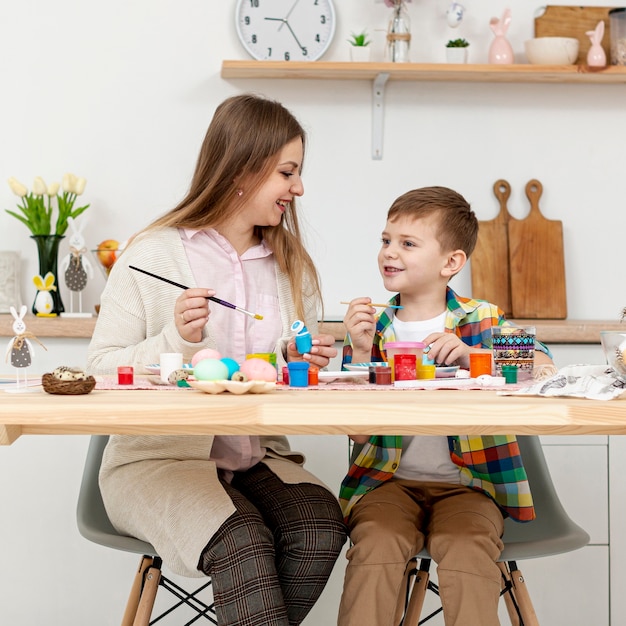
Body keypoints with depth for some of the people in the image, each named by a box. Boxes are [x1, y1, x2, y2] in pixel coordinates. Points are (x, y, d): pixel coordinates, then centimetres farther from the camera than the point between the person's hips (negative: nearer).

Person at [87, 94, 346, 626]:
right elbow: (101, 371, -6)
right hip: (159, 459, -5)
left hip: (258, 459, 5)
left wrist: (302, 364, -2)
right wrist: (175, 340, -20)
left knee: (320, 529, -25)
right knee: (242, 543, -33)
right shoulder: (154, 256, -4)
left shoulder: (292, 266, 13)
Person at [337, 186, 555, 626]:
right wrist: (361, 352, -13)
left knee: (467, 549, -30)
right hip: (387, 481, 1)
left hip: (465, 485, -1)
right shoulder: (370, 326, 6)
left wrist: (474, 355, -26)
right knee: (377, 543, -28)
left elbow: (543, 367, -13)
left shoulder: (482, 321, 4)